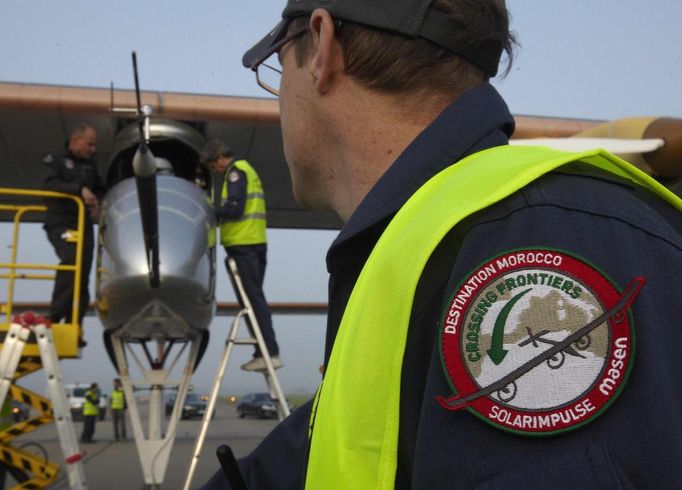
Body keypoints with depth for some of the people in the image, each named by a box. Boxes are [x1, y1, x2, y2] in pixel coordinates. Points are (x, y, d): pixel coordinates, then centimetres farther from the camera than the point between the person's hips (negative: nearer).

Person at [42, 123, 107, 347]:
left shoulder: (91, 165, 19)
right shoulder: (56, 160, 2)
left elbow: (101, 190, 29)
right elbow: (50, 185, -16)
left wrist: (98, 203, 6)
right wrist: (79, 189, -27)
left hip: (84, 226, 6)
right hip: (60, 223, -6)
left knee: (83, 278, 2)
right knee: (72, 259, -30)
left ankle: (74, 327, 7)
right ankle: (55, 316, -23)